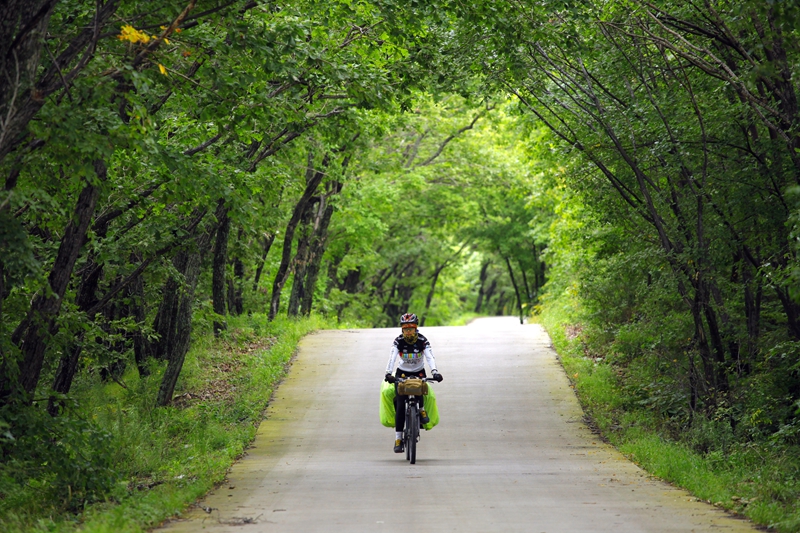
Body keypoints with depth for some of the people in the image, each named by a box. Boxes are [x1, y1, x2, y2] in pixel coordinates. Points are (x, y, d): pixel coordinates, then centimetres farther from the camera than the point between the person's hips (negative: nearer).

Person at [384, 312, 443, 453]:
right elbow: (392, 357, -27)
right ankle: (398, 438, -11)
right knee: (400, 404, -14)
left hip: (418, 373, 0)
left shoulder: (422, 341, -16)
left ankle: (421, 410, -6)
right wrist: (388, 373, -44)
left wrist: (435, 371, -46)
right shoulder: (398, 341, -15)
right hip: (402, 373, 0)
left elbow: (430, 357, -28)